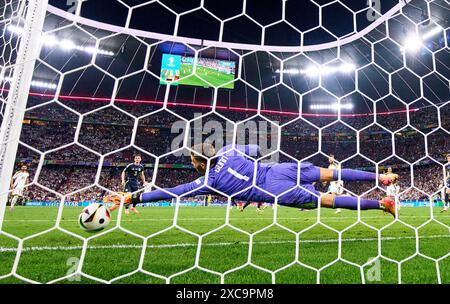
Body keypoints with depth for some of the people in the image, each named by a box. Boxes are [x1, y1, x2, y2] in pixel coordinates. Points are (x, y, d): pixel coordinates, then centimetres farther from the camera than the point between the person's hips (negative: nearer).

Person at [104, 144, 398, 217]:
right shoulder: (228, 150, 6)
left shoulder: (208, 182, -8)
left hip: (275, 190, -5)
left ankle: (382, 203, 10)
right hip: (282, 168, 5)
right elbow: (255, 148, 19)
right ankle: (379, 176, 21)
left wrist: (131, 198, 1)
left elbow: (170, 192, -5)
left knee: (325, 199, 5)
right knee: (330, 173, 15)